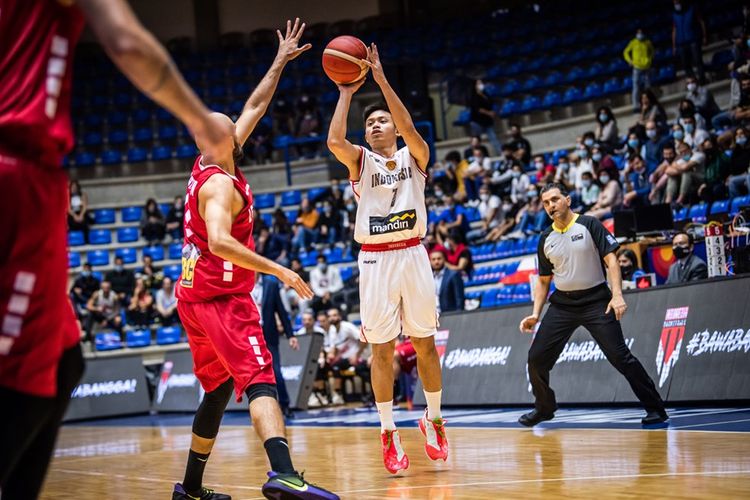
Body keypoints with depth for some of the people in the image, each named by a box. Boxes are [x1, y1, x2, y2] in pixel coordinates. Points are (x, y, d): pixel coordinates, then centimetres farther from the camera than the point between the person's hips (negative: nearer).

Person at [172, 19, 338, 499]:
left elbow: (254, 108, 20)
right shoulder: (220, 184, -15)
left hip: (195, 297, 10)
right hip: (223, 298, -10)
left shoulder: (208, 166, 11)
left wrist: (280, 63, 24)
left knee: (218, 391, 19)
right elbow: (220, 242, -31)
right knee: (260, 381, -23)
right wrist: (279, 270, -31)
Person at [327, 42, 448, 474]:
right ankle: (389, 432, 8)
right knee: (382, 349, 1)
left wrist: (381, 78, -17)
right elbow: (334, 140, -14)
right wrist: (347, 92, -7)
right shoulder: (361, 161, 6)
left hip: (412, 255, 0)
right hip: (375, 260, 0)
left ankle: (434, 420, 22)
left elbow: (409, 127, -15)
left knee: (425, 343, 7)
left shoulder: (414, 155, 7)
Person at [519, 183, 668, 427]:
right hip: (562, 304, 5)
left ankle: (655, 408, -3)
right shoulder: (546, 239, 10)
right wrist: (535, 314, 8)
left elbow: (611, 260, -8)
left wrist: (617, 296, -20)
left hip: (596, 300, -5)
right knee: (536, 357, 0)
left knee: (619, 356, -12)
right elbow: (544, 281, 17)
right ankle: (544, 407, 23)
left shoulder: (589, 225, -4)